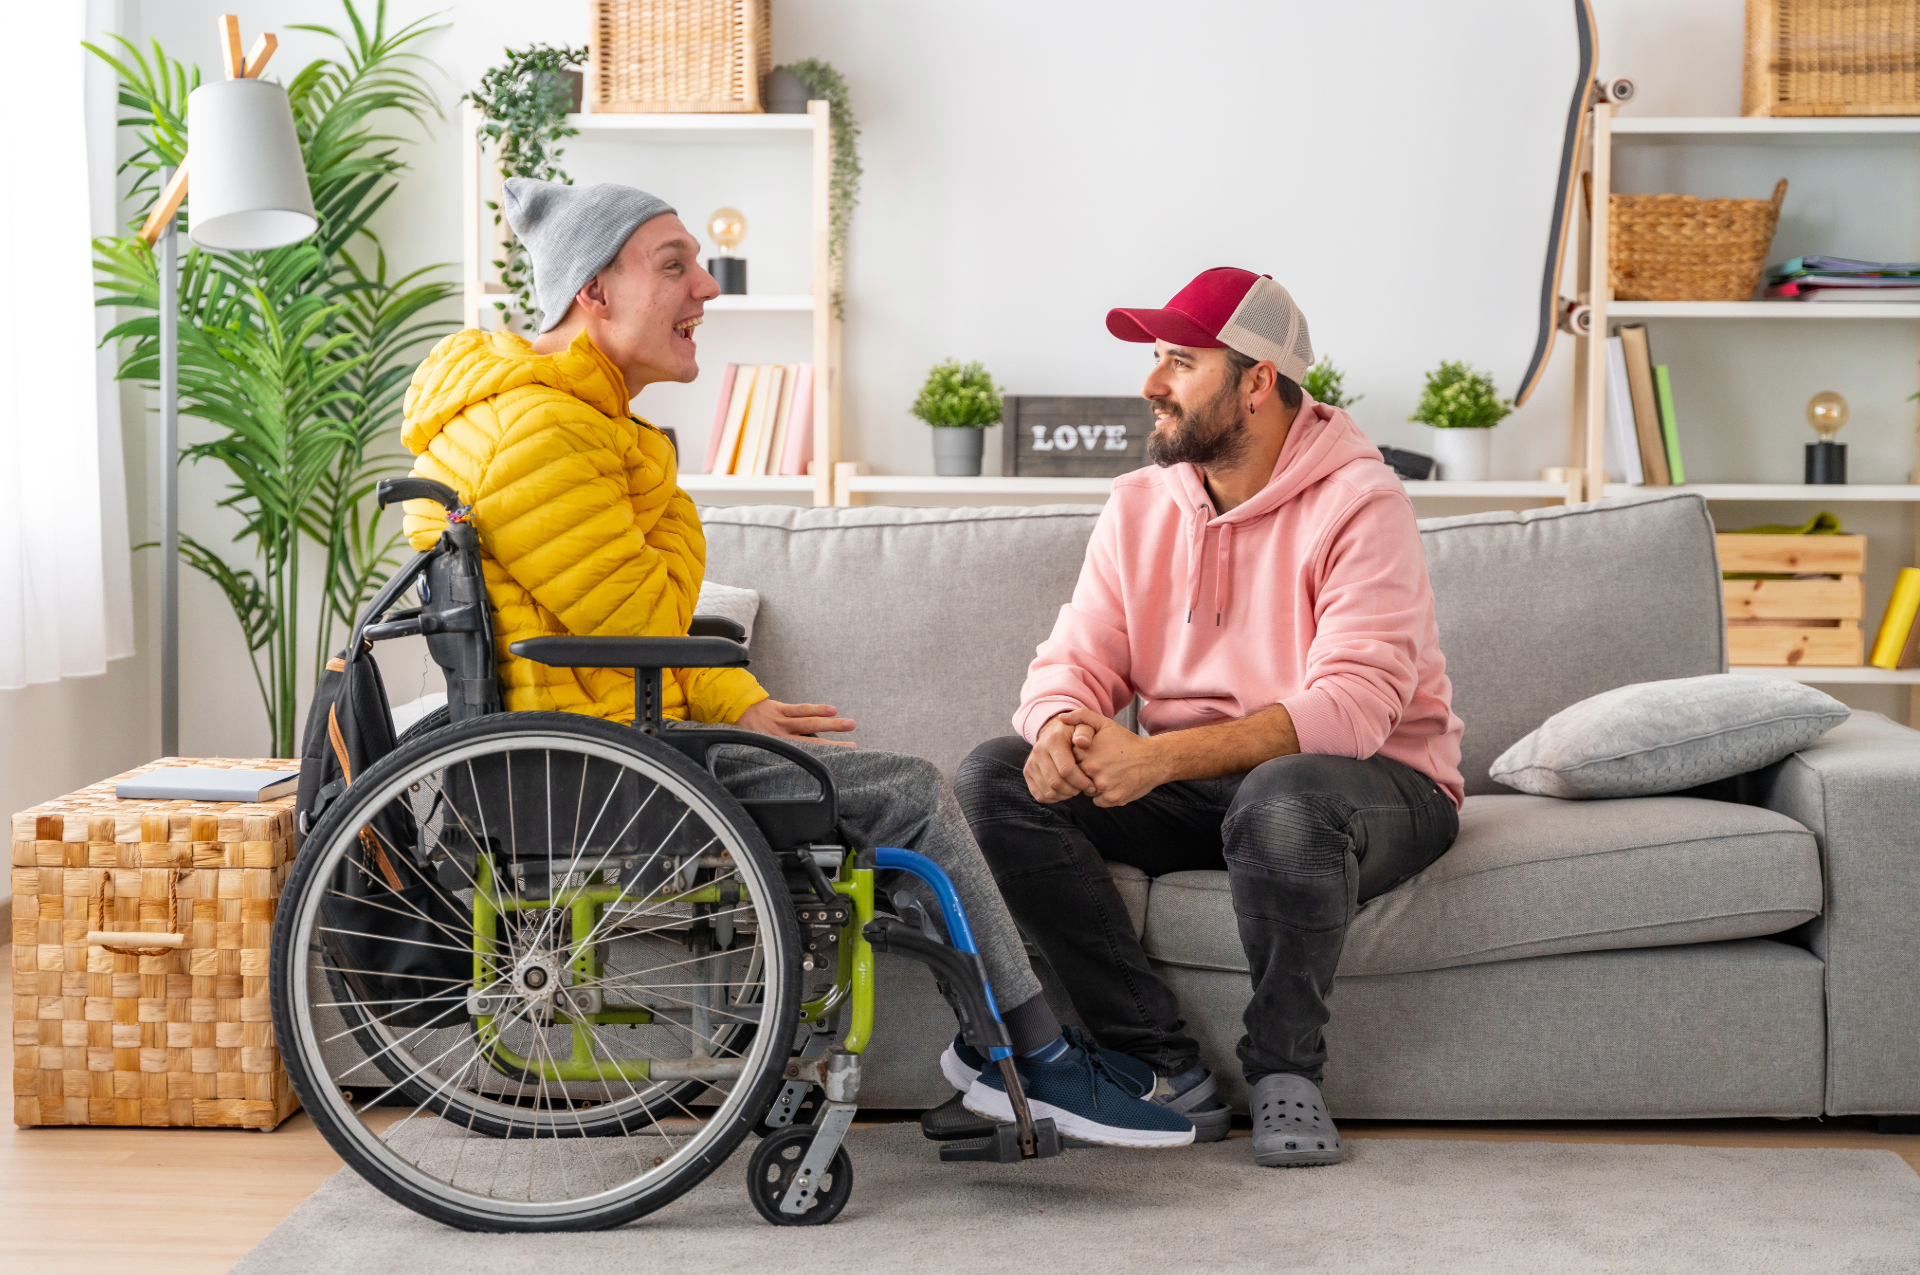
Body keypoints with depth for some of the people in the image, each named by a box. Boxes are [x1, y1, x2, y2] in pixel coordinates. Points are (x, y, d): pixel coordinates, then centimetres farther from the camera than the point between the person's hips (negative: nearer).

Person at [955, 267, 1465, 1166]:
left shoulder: (1359, 506, -14)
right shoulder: (1139, 507, 6)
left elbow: (1351, 705, -26)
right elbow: (1077, 661, 2)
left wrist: (1162, 758, -37)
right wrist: (1061, 728, -26)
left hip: (1374, 781, -6)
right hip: (1194, 790, 6)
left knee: (1282, 800, -41)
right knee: (994, 780, -16)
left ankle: (1285, 1072, -15)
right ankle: (1165, 1066, -16)